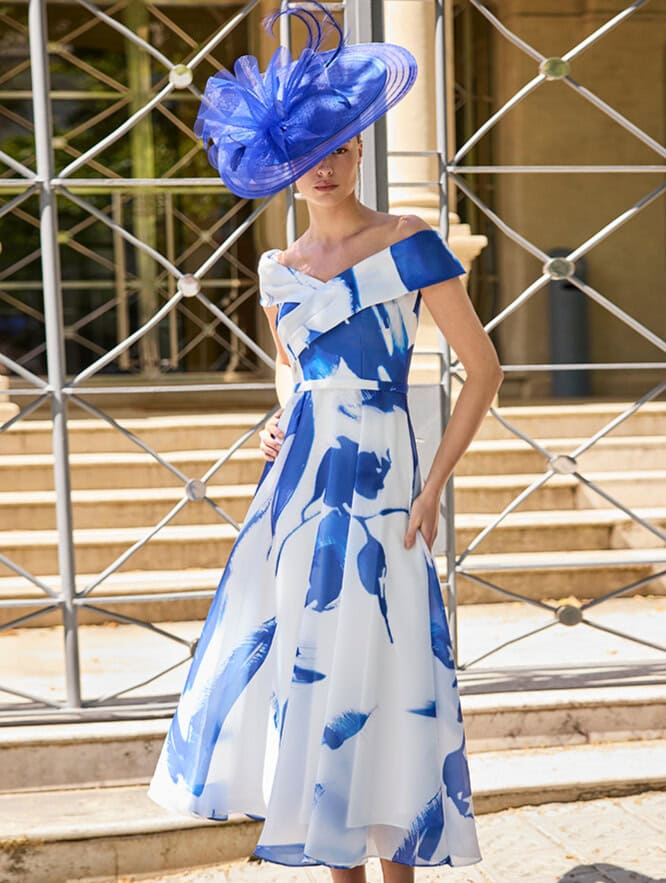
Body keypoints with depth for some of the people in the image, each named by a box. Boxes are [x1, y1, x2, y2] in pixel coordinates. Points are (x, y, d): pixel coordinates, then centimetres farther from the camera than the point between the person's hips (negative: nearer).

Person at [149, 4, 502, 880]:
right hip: (294, 486, 6)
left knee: (371, 677, -2)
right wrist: (281, 423, 5)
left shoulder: (408, 244, -6)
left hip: (373, 489, -5)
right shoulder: (278, 268, 10)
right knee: (300, 673, 8)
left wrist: (432, 490, -10)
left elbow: (483, 367, -6)